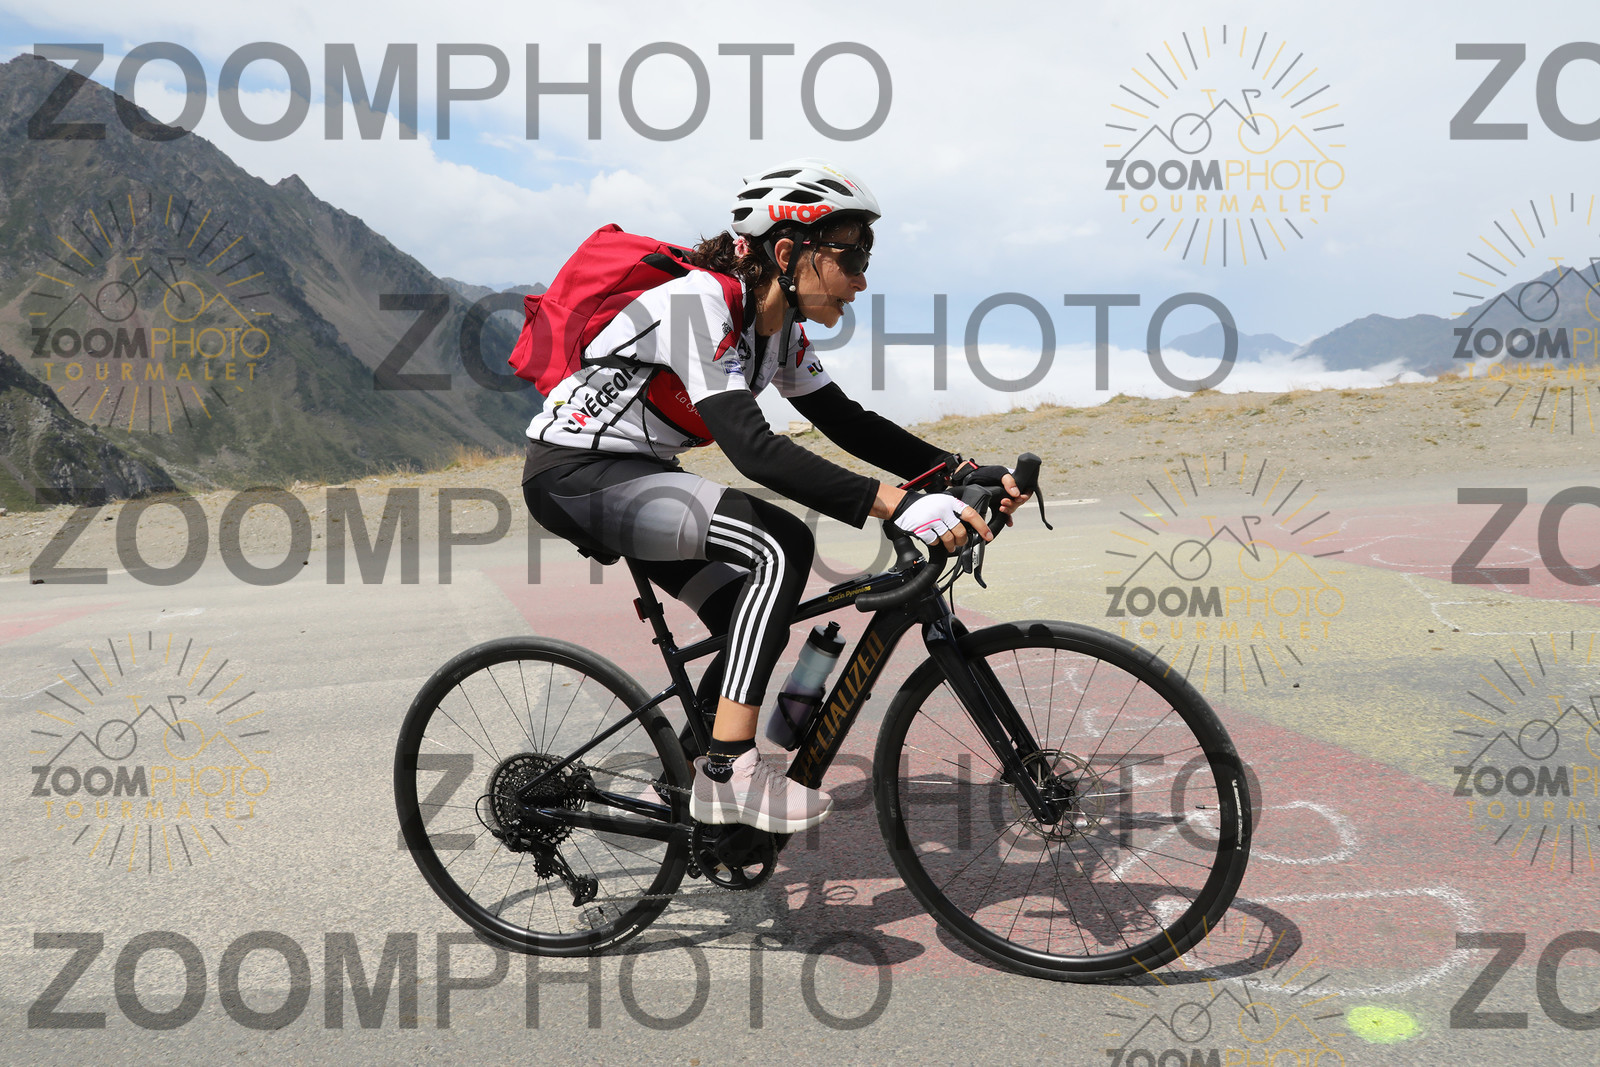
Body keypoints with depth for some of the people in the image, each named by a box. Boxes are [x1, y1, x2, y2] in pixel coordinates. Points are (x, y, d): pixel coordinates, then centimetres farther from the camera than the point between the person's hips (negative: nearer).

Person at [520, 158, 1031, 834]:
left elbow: (847, 422, 4)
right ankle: (729, 773, -21)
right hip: (574, 474, -9)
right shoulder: (699, 303, -25)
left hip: (632, 477, 9)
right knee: (781, 547, -25)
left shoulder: (780, 327, 3)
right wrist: (896, 504, -43)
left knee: (757, 626, 4)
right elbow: (753, 448, -36)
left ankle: (687, 785, 19)